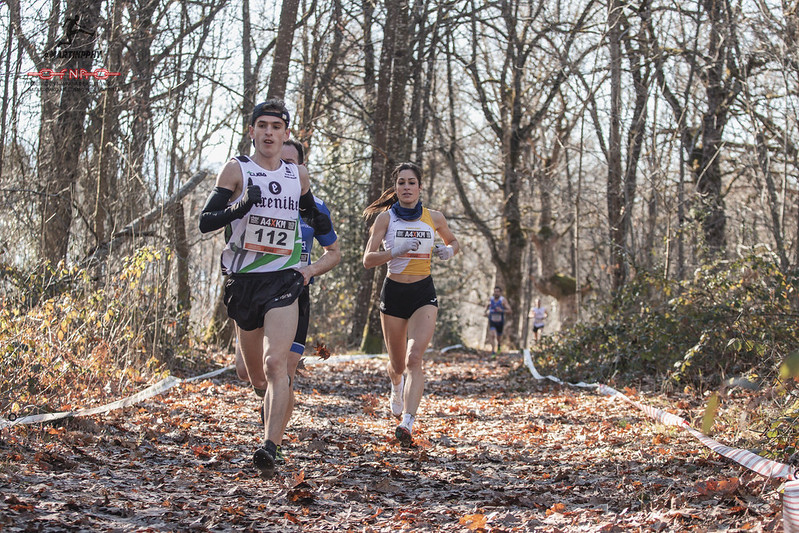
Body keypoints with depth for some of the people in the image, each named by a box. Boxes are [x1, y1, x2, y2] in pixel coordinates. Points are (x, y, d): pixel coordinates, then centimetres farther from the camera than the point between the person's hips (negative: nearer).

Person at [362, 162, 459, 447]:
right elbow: (368, 259, -10)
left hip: (424, 294, 0)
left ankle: (407, 423, -26)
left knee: (414, 358, -19)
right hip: (394, 293, 0)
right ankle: (396, 388, 50)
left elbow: (453, 242, 22)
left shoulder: (434, 218, 3)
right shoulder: (386, 217, -3)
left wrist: (449, 250, -2)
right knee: (398, 364, 12)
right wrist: (396, 251, -26)